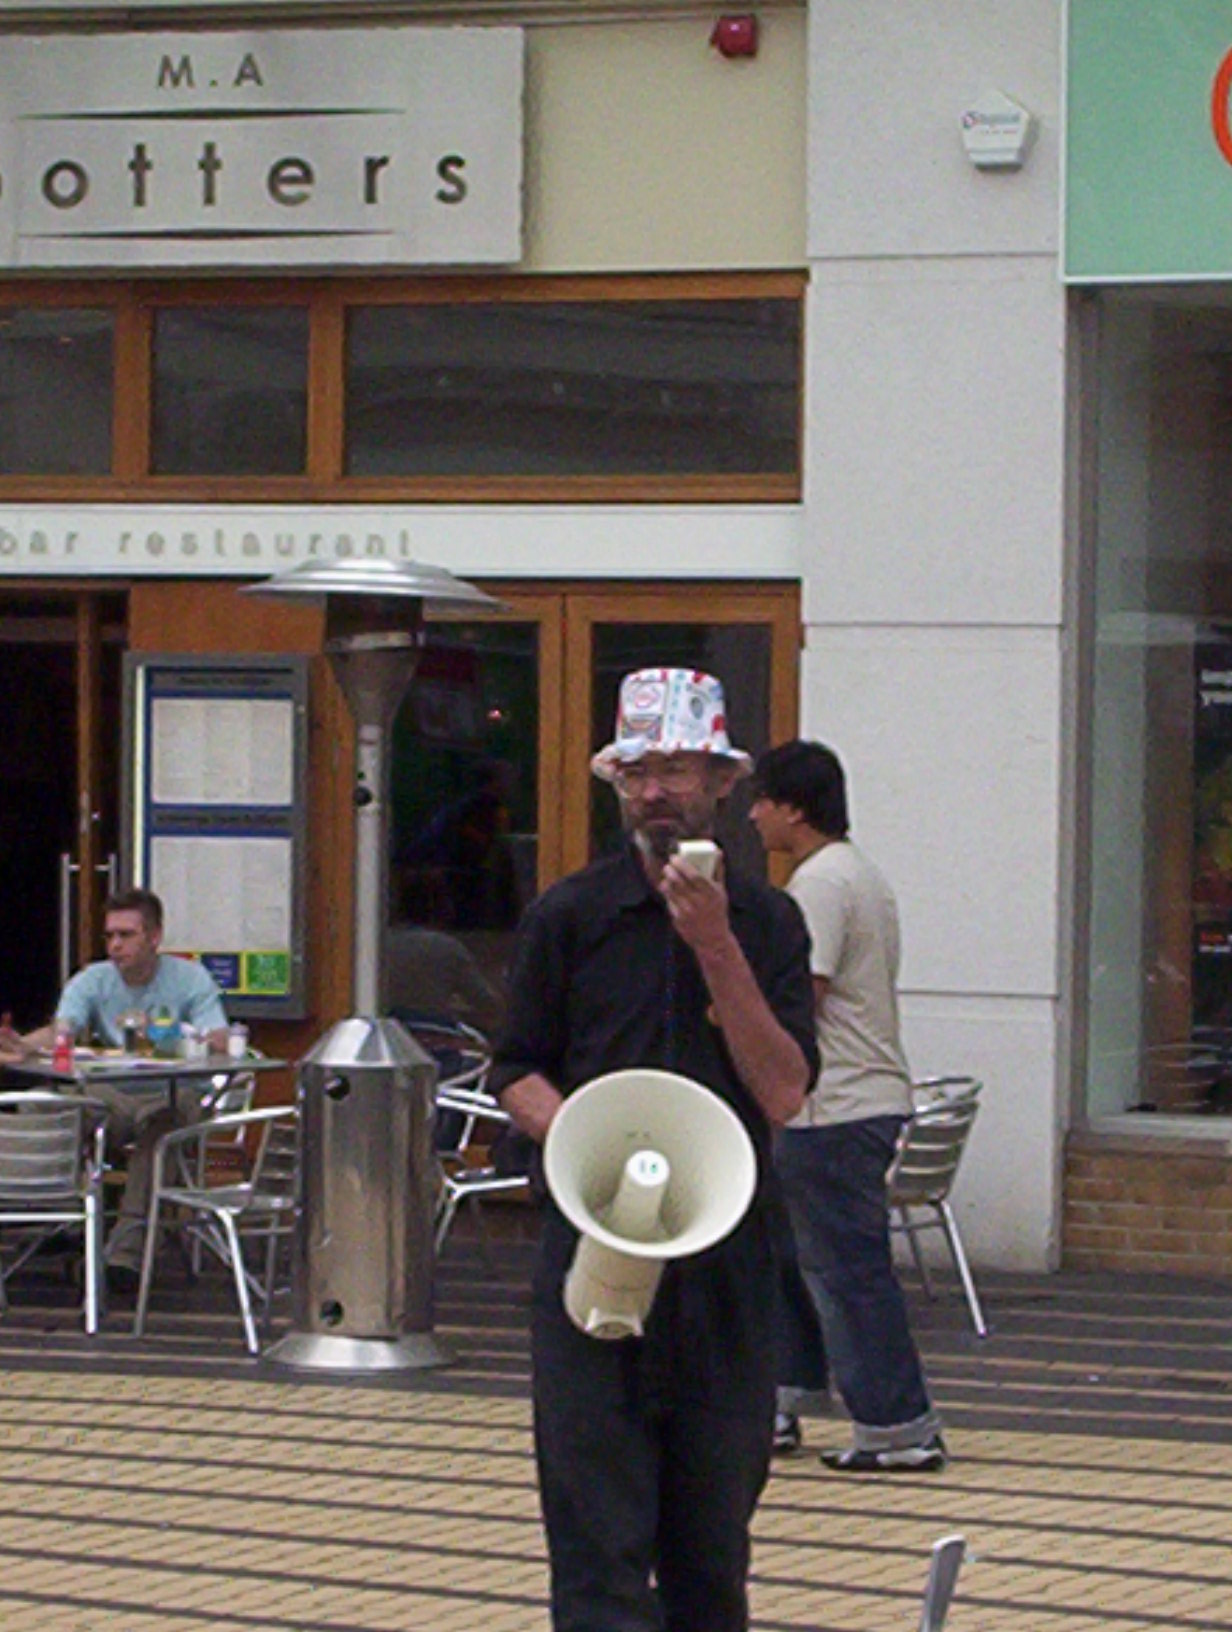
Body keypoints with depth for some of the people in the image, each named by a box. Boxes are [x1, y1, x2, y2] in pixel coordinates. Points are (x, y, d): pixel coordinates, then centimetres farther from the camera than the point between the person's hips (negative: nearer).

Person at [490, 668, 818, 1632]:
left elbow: (783, 1096, -4)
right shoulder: (569, 917, 4)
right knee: (597, 1525, -7)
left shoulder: (766, 921, 5)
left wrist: (718, 950, -13)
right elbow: (517, 1073, 8)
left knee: (713, 1529, 9)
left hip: (725, 1253, 1)